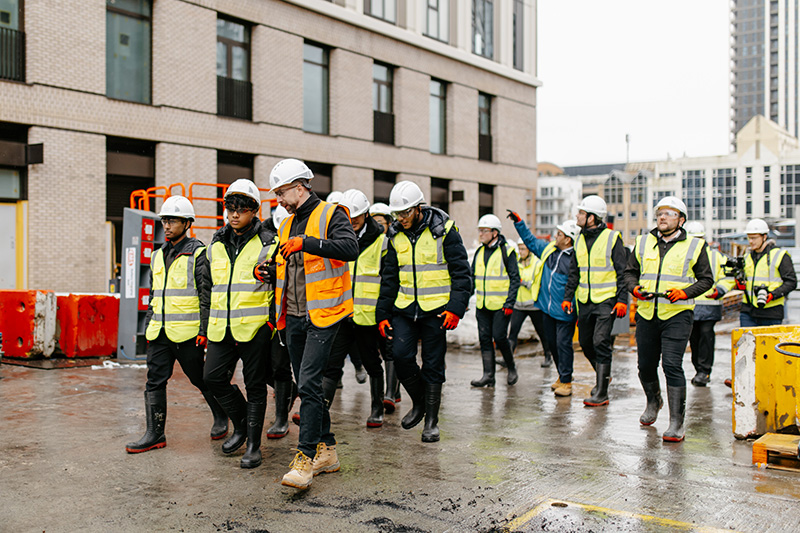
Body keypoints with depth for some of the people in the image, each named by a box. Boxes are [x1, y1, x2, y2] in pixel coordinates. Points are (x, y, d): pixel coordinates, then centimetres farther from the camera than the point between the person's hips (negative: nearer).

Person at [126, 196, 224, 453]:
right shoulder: (158, 256, 16)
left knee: (200, 379, 6)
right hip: (160, 333, 6)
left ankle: (221, 417, 27)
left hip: (187, 332, -6)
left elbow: (206, 295, -9)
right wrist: (149, 326, 17)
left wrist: (204, 330, -14)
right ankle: (155, 434, 9)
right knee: (155, 381, 3)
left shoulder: (198, 253, -5)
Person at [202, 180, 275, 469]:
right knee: (213, 376, 4)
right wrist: (208, 324, 20)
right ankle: (241, 424, 27)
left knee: (255, 385, 3)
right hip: (221, 327, 6)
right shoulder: (216, 244, 13)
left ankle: (253, 444, 14)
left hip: (254, 326, -5)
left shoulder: (267, 244, -4)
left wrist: (272, 320, -7)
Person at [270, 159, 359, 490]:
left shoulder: (331, 215, -6)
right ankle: (326, 450, 22)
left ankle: (306, 457, -10)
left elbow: (350, 248, -25)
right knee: (307, 385, 12)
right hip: (294, 318, 8)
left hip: (322, 316, -8)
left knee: (309, 384, -14)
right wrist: (279, 313, 14)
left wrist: (306, 243, -30)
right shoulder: (288, 225, 18)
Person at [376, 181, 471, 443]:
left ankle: (432, 420, 16)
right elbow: (390, 278, 14)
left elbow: (461, 273, -6)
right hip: (405, 308, 4)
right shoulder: (396, 236, 7)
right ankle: (419, 402, 18)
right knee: (401, 355, -8)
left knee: (433, 365, 2)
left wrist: (456, 308, -16)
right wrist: (383, 314, 9)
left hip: (436, 310, -4)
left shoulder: (443, 230, -7)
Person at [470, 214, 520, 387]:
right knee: (485, 338, 3)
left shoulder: (506, 251, -6)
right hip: (482, 305, 6)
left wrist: (510, 303, -14)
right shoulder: (479, 252, 11)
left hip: (501, 304, -6)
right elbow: (472, 277, 17)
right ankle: (488, 375, 8)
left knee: (499, 337, -7)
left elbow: (515, 279, -7)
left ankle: (511, 368, 16)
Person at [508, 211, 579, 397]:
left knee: (563, 344, -3)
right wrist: (518, 221, 16)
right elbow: (530, 240, 21)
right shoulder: (548, 249, 6)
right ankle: (562, 375, 31)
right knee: (552, 343, 15)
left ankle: (566, 382, 9)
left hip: (564, 312, -7)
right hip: (547, 308, 7)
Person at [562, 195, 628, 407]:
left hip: (606, 301, -6)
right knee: (585, 343, 11)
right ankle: (603, 376, 35)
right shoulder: (580, 240, 10)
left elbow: (623, 272, -7)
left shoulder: (612, 238, -8)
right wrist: (568, 296, 10)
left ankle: (601, 393, -7)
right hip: (585, 301, 6)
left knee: (600, 343, -12)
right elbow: (574, 272, 17)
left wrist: (622, 300, -14)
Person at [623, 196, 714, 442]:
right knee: (645, 366, 12)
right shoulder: (643, 243, 12)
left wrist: (685, 293, -12)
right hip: (646, 314, 4)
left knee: (672, 366, -12)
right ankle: (653, 402, 41)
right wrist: (634, 288, -4)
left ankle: (676, 422, -4)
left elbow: (706, 279, 5)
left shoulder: (695, 246, 3)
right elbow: (630, 272, 17)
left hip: (677, 315, -4)